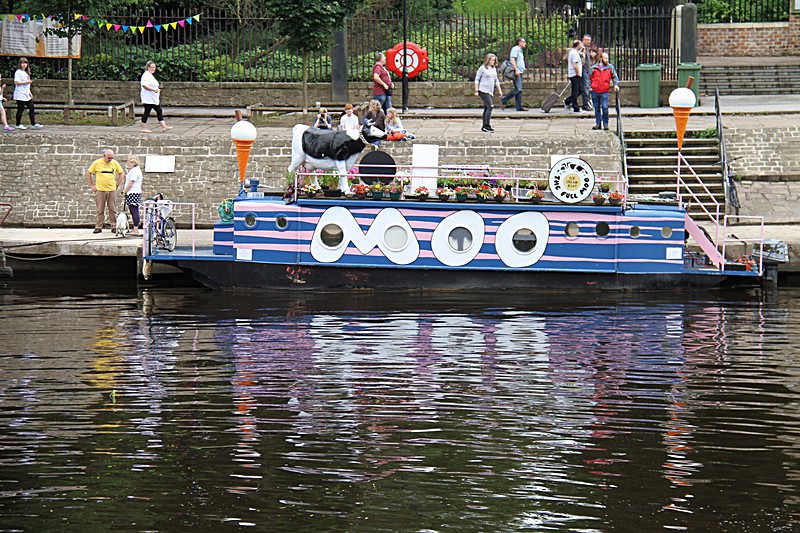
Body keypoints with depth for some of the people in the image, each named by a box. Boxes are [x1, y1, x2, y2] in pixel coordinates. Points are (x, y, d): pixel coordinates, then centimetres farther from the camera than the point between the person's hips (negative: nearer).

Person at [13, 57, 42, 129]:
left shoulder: (26, 72, 18)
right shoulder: (18, 72, -8)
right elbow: (16, 82, -18)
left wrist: (30, 93, 19)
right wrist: (26, 82, -19)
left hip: (26, 95, 8)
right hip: (20, 95, -8)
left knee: (31, 108, 4)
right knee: (20, 109, -3)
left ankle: (33, 124, 6)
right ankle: (18, 124, 6)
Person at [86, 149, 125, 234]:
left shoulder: (115, 163, 5)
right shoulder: (97, 163, -1)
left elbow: (122, 173, 16)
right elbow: (88, 173, 7)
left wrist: (117, 184, 8)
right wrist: (92, 185, 3)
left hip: (112, 190, 2)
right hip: (100, 190, -2)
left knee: (113, 210, 3)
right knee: (100, 210, 2)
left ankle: (114, 227, 9)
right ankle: (98, 227, 7)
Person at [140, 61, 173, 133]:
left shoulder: (151, 75, 19)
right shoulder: (146, 75, -14)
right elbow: (144, 85, -26)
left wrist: (157, 89, 16)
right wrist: (153, 89, -25)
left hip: (154, 99, 11)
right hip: (148, 99, -11)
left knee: (159, 111, 7)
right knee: (147, 111, -6)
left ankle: (164, 126, 8)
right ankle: (143, 128, -1)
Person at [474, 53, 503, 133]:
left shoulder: (494, 68, 15)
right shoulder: (482, 68, -6)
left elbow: (496, 80, 23)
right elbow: (477, 79, -4)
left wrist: (499, 90, 19)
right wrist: (476, 91, -8)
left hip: (490, 92, 7)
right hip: (483, 91, -7)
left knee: (486, 108, 9)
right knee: (490, 106, -17)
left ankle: (484, 127, 13)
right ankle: (487, 125, -16)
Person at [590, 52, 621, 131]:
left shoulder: (610, 67, 4)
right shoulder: (594, 68, 4)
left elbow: (614, 77, 11)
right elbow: (589, 77, 12)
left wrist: (616, 85, -3)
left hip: (604, 92, -1)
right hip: (595, 91, 1)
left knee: (605, 108, -11)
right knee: (597, 108, 9)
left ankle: (605, 124, 1)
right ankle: (598, 124, 18)